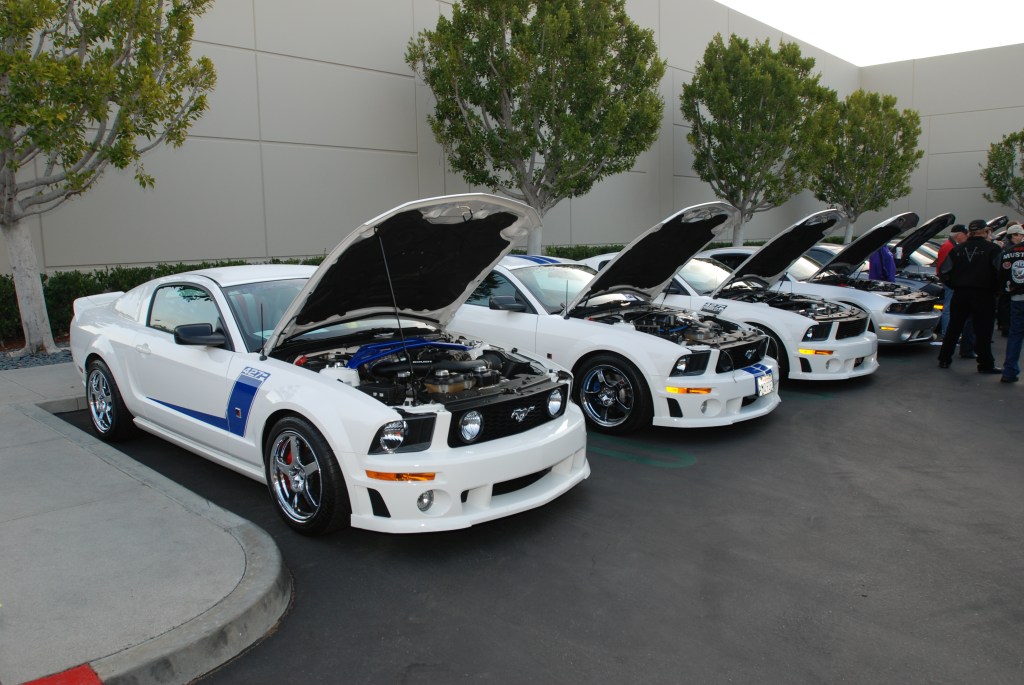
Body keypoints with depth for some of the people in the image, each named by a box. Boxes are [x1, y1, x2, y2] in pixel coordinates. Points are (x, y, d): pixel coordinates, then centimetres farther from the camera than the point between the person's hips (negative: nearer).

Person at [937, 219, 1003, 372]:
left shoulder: (958, 249, 5)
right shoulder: (993, 249, -6)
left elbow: (944, 272, 4)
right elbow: (1001, 273, -15)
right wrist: (995, 289, 0)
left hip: (960, 295, 4)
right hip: (983, 295, -3)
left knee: (953, 328, 12)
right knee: (983, 331, 3)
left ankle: (944, 360, 16)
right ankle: (985, 364, 7)